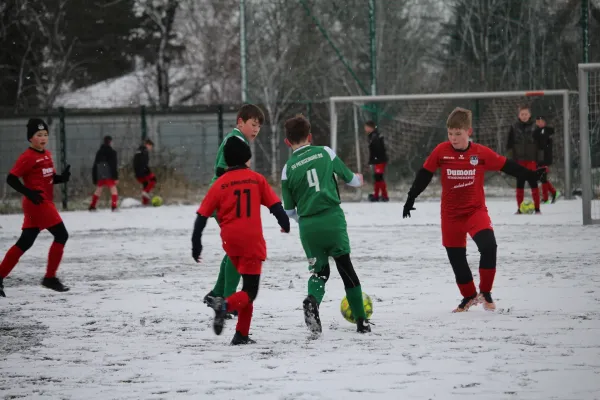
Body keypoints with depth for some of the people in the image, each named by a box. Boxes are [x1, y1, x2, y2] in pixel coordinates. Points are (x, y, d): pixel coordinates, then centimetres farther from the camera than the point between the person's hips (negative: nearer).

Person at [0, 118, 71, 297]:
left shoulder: (47, 155, 14)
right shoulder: (28, 157, -11)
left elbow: (50, 178, 22)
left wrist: (63, 177, 1)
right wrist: (29, 192, -26)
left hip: (45, 203, 9)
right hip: (37, 203, -9)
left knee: (25, 243, 9)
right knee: (61, 235, -9)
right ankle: (50, 278, -3)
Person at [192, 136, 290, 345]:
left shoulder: (220, 184, 3)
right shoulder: (256, 179, 0)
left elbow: (202, 215, 0)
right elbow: (275, 205, 0)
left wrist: (196, 245, 4)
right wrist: (285, 224, 18)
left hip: (230, 242, 3)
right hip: (252, 241, -3)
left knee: (248, 283, 22)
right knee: (250, 292, -1)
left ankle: (242, 334, 18)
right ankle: (225, 305, -33)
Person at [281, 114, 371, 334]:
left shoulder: (288, 168, 2)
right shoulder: (325, 153, 2)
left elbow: (289, 210, 7)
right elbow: (349, 177, 15)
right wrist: (358, 180, 39)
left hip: (308, 226, 0)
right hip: (333, 220, 0)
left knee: (319, 269, 16)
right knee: (346, 268, 12)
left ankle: (312, 300, -17)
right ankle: (361, 320, 14)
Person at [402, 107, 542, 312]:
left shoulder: (482, 153, -9)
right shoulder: (441, 151, -6)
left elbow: (508, 167, -3)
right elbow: (424, 174, 4)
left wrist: (533, 176, -9)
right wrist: (410, 199, 8)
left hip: (476, 210, -2)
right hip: (451, 214, 2)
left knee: (488, 246, -24)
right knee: (456, 258, 8)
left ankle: (485, 293, -6)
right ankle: (469, 297, 29)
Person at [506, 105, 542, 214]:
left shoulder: (534, 127, 3)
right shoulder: (514, 128, 5)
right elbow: (510, 145, 6)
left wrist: (539, 160, 0)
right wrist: (510, 159, -1)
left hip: (531, 160, -1)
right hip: (519, 160, 1)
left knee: (533, 183, -5)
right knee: (520, 184, 4)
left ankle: (537, 208, -1)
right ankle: (519, 208, 10)